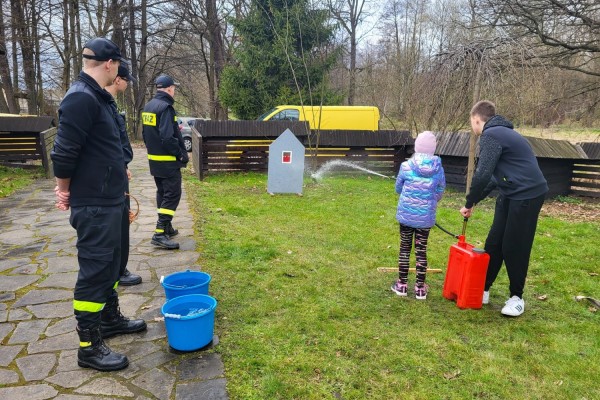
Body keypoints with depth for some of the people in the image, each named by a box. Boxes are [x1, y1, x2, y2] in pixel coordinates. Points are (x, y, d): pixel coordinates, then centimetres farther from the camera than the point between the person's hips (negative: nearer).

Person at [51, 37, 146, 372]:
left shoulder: (98, 97, 12)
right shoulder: (81, 98, -19)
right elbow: (64, 152, -21)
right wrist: (66, 189, -8)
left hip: (110, 201, 10)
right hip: (94, 206, -10)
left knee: (110, 263, 20)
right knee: (95, 270, -1)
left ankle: (111, 318, 37)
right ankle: (89, 346, 11)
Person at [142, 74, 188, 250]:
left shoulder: (148, 106, 12)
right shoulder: (165, 107, -18)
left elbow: (145, 133, 17)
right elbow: (168, 137, -25)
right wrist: (181, 155, -15)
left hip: (154, 160, 10)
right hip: (168, 162, -10)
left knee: (162, 193, 18)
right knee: (172, 195, -7)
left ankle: (166, 228, 28)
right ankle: (160, 233, -11)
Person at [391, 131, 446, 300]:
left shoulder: (406, 166, -10)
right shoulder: (438, 169, -6)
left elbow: (398, 188, 3)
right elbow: (440, 193, 2)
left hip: (406, 214, -1)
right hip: (426, 217, 1)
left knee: (404, 248, 12)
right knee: (421, 250, 10)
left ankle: (402, 284, 20)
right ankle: (420, 288, 17)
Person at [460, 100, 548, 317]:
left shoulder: (491, 135, -14)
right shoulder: (501, 133, 19)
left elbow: (482, 175, -22)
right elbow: (495, 176, 21)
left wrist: (469, 204, -9)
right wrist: (475, 200, 15)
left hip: (527, 195, -10)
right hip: (510, 195, 10)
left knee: (514, 248, 1)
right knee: (493, 243, 11)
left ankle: (516, 297, 18)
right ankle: (482, 290, 21)